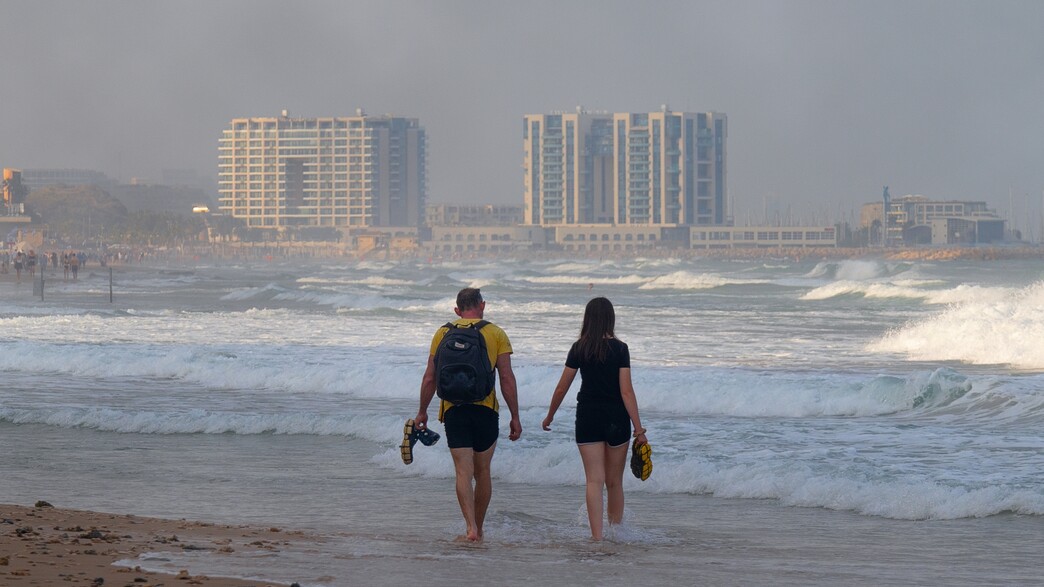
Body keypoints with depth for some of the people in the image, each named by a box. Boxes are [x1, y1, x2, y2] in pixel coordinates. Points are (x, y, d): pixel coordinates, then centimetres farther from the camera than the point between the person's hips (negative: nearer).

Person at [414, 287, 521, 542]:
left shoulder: (443, 334, 5)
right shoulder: (496, 334, 1)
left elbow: (430, 378, 4)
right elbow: (507, 378, -3)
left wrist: (422, 412, 15)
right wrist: (515, 417, 2)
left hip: (453, 410, 0)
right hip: (486, 410, 0)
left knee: (464, 472, -4)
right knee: (482, 472, 13)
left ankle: (471, 527, -20)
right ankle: (478, 530, 21)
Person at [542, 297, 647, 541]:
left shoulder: (579, 349, -1)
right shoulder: (619, 349, -7)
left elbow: (562, 387, 4)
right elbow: (627, 392, -11)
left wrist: (550, 416, 19)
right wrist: (639, 430, -9)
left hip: (588, 419, 1)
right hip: (616, 420, -1)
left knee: (594, 480, -2)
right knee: (615, 482, 13)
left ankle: (597, 537, -12)